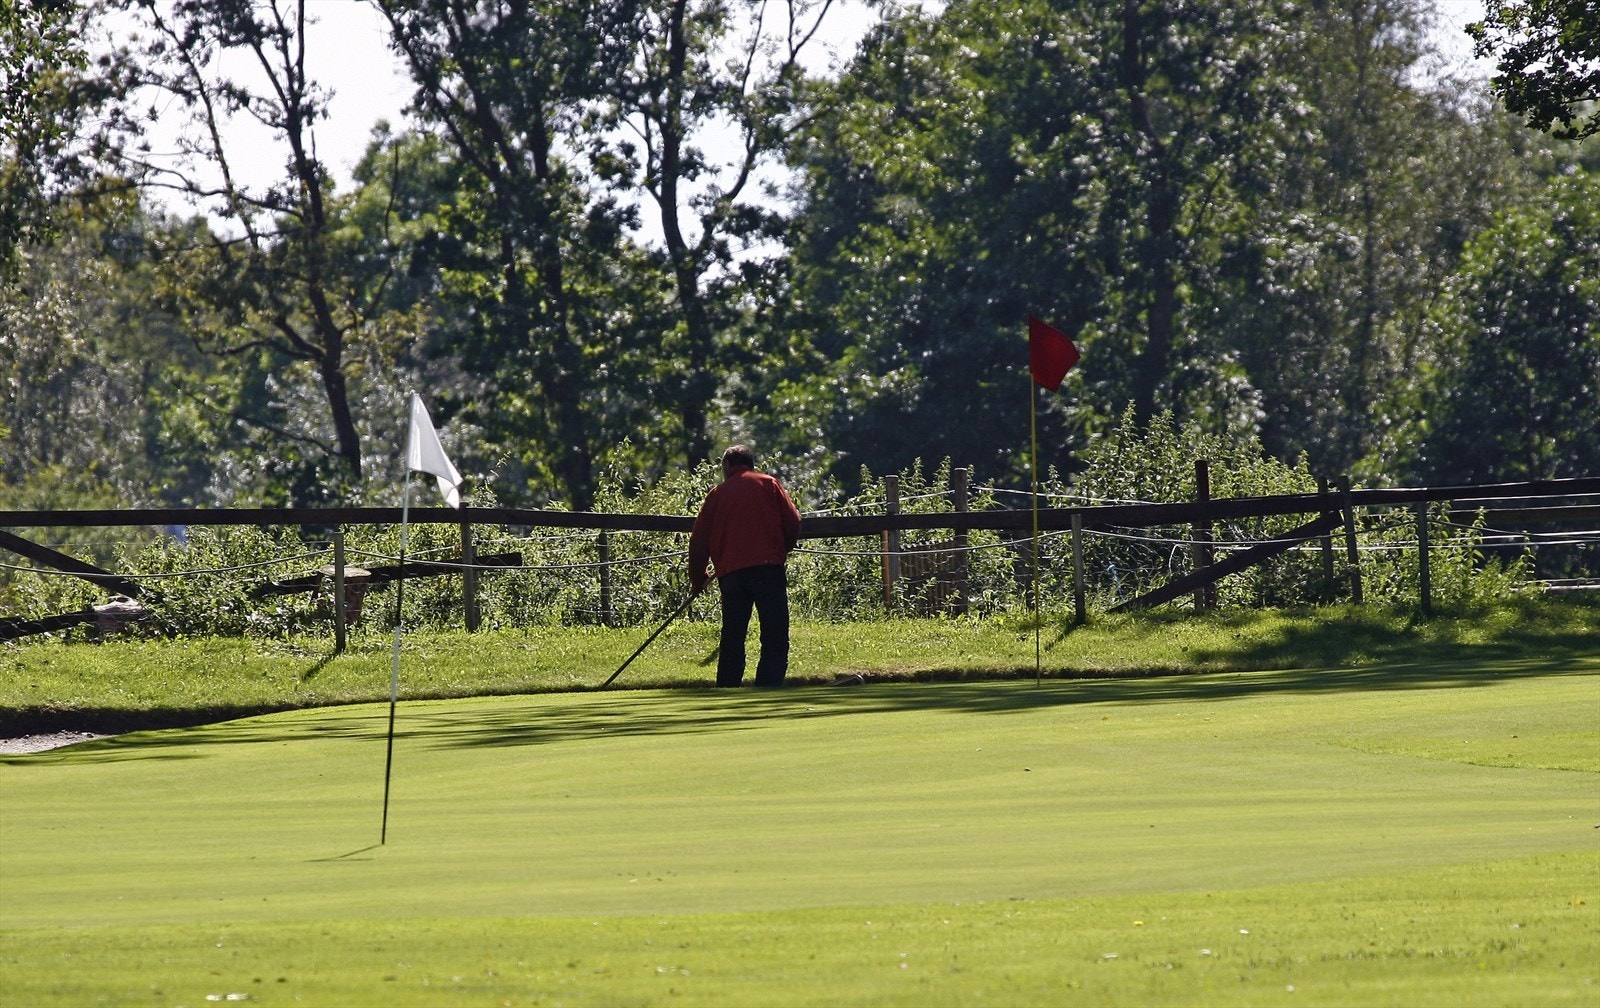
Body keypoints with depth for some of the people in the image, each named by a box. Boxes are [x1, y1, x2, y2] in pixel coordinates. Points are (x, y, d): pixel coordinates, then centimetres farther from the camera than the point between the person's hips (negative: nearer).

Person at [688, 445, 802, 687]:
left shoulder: (717, 493, 16)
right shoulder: (769, 485, 11)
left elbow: (699, 540, 13)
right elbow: (793, 524, 3)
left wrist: (698, 580, 26)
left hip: (730, 574, 2)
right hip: (769, 568, -2)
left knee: (731, 643, 12)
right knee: (775, 642, -4)